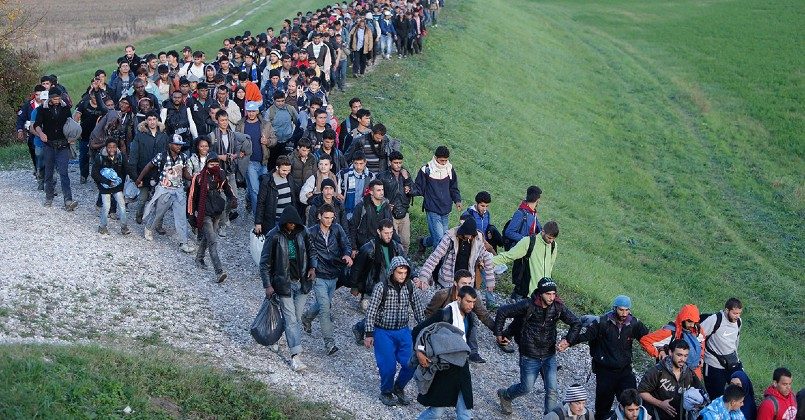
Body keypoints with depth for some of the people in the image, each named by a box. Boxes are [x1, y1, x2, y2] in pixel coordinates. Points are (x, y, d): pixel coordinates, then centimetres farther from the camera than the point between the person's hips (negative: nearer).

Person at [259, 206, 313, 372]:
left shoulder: (301, 232, -1)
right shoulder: (274, 236, -13)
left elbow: (309, 251, 17)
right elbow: (264, 263, -8)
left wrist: (311, 267, 1)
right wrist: (268, 285, -11)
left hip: (302, 281, 5)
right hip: (284, 283, -5)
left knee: (296, 317, 10)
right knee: (291, 319, -7)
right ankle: (295, 355, -7)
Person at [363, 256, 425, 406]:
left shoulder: (411, 288, -3)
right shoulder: (381, 287, -14)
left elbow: (418, 311, 8)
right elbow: (371, 311, -10)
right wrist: (369, 334, -12)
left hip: (403, 331, 4)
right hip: (383, 332, -4)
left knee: (411, 364, -5)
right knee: (388, 366, -8)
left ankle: (398, 388, 24)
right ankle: (386, 393, 20)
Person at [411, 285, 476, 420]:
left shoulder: (470, 317, 5)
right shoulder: (444, 314, -16)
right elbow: (417, 331, -14)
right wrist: (419, 352, -24)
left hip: (462, 369, 6)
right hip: (444, 369, -6)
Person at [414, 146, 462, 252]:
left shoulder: (450, 169, 6)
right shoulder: (426, 170, -7)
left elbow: (453, 188, 16)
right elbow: (419, 189, -2)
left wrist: (457, 200, -1)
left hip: (446, 211, 5)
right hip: (432, 210, -5)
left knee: (445, 237, 13)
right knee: (439, 239, -14)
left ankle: (424, 242, 38)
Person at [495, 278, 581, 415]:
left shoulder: (558, 307, -8)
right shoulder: (527, 306, -19)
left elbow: (576, 323, 3)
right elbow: (502, 312, -10)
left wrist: (567, 341, -9)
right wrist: (499, 334, -3)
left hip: (549, 356, 3)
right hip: (529, 357, -3)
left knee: (552, 391, -3)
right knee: (526, 388, 12)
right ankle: (505, 395, 42)